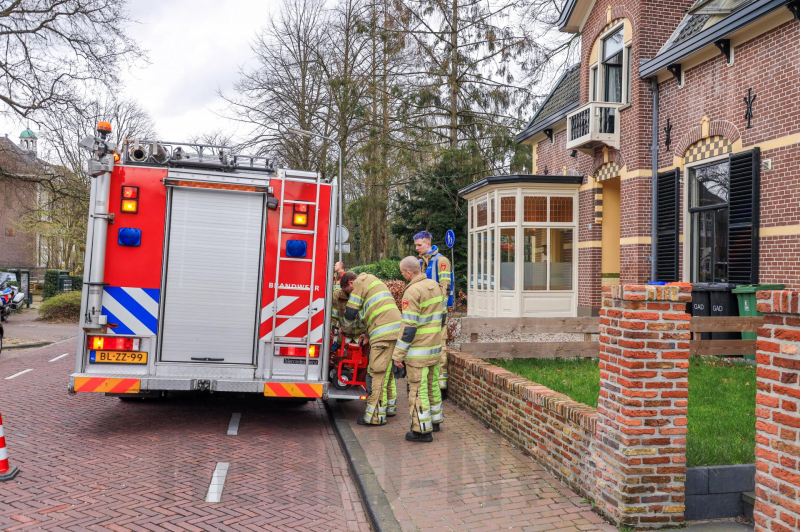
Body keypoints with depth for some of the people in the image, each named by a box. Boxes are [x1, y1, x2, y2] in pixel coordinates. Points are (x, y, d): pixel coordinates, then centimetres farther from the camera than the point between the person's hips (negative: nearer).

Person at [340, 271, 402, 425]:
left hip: (384, 333, -10)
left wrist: (342, 320, 22)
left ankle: (375, 416, -7)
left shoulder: (359, 282, 1)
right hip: (396, 330, 10)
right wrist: (368, 334, 30)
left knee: (378, 373, -8)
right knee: (386, 371, 18)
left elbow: (350, 313, 0)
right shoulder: (373, 281, 30)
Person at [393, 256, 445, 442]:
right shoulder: (435, 286, 6)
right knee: (432, 384, 20)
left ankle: (423, 430, 5)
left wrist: (398, 354, -16)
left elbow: (409, 326, -22)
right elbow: (441, 315, 16)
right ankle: (435, 420, 32)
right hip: (435, 347, 9)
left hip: (418, 350, -9)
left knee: (418, 389, -1)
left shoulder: (412, 291, -20)